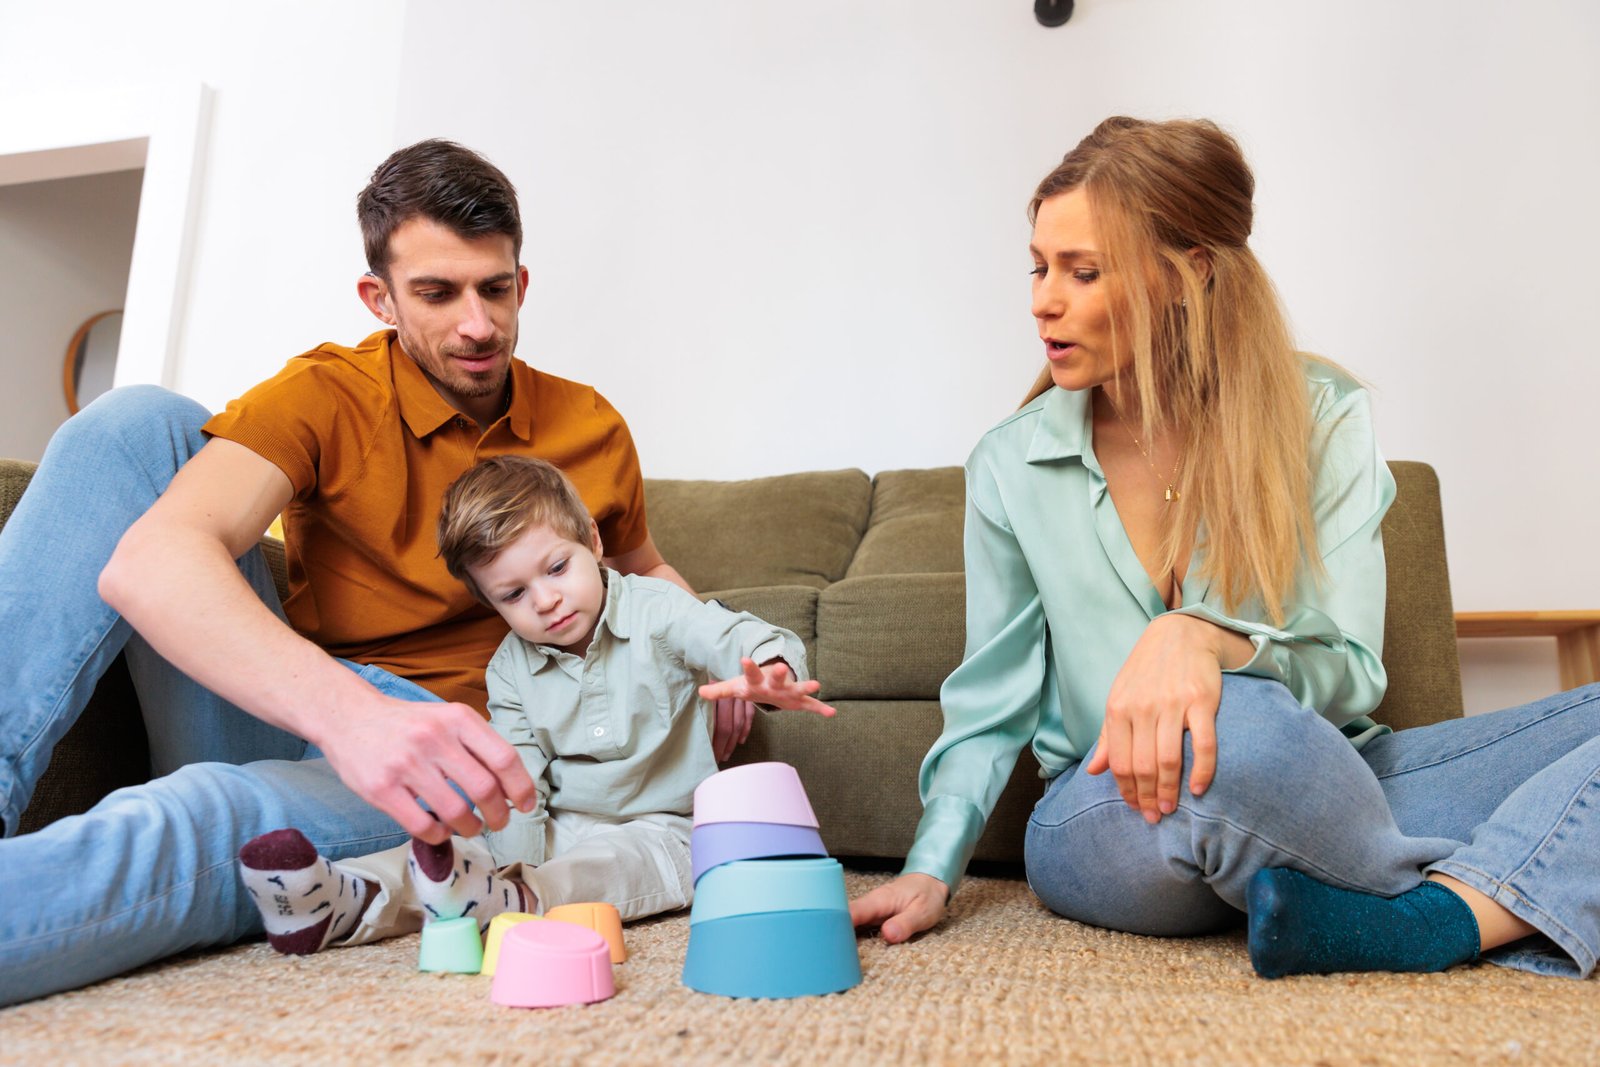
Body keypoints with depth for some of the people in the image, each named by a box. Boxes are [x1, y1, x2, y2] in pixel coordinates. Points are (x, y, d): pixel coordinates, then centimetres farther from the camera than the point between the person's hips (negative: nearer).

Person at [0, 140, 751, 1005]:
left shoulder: (590, 429, 4)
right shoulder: (325, 396, -5)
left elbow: (644, 569, 25)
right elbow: (148, 563, -25)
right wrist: (345, 709, -44)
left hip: (435, 758, 0)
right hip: (283, 708, 1)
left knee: (212, 819, -38)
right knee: (139, 422, -16)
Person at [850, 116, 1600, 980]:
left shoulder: (1320, 418, -2)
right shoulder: (1010, 466, 0)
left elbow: (1352, 673, -8)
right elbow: (989, 704, 5)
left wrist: (1210, 639, -30)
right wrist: (933, 870, -8)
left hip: (1324, 799, 2)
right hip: (1102, 825, -1)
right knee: (1244, 728, -36)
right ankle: (1506, 899, -11)